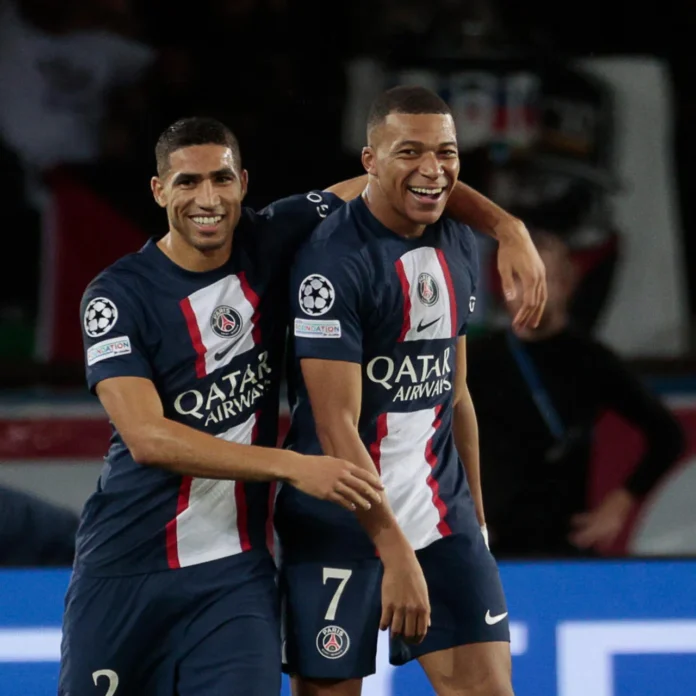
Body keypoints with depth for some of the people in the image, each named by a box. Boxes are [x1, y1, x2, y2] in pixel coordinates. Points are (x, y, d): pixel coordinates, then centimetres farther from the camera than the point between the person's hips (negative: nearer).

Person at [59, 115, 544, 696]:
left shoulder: (271, 242, 0)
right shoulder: (118, 295, -10)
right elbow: (147, 437, -22)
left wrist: (507, 225, -3)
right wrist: (293, 467, -28)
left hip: (236, 570, 2)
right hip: (125, 570, -2)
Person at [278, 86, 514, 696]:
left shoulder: (459, 246, 8)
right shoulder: (334, 261, -16)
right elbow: (336, 425, -21)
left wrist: (474, 512, 17)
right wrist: (395, 552, -25)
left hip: (440, 512, 6)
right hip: (341, 523, -6)